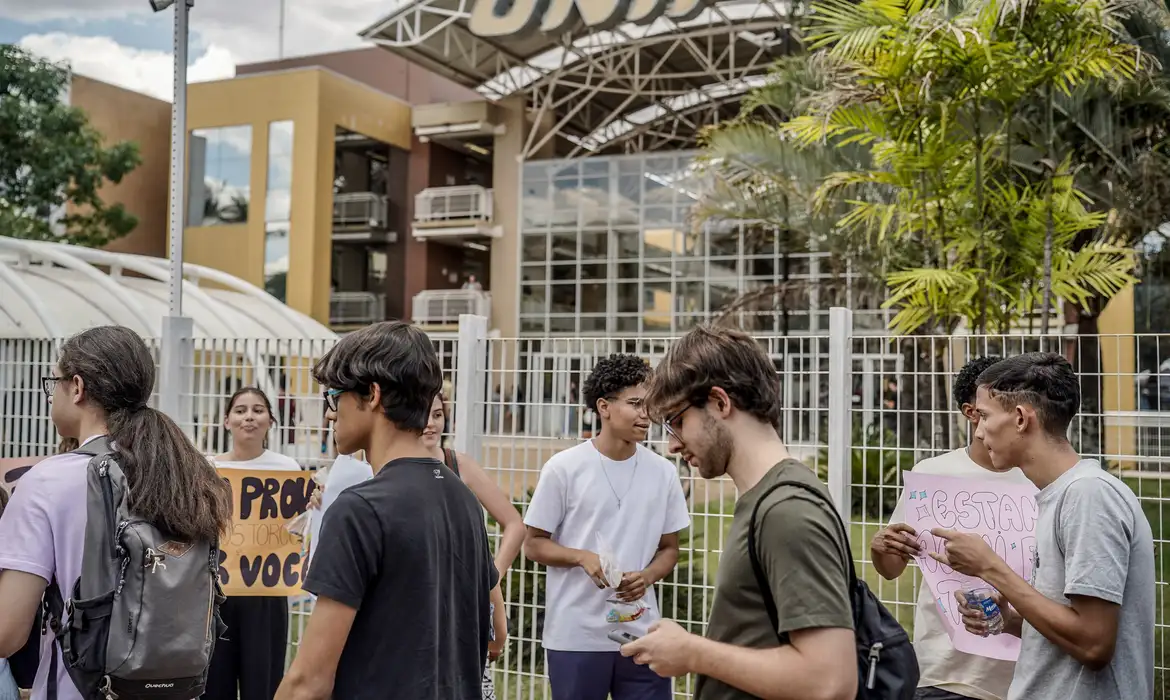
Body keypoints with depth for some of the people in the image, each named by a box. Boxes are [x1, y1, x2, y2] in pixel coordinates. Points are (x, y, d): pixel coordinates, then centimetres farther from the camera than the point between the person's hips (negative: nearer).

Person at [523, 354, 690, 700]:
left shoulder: (663, 472, 3)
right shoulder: (564, 468, -6)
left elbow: (669, 549, 11)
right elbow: (534, 544, 0)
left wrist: (647, 576, -10)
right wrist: (584, 557, -17)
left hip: (641, 635, 2)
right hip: (575, 636, -2)